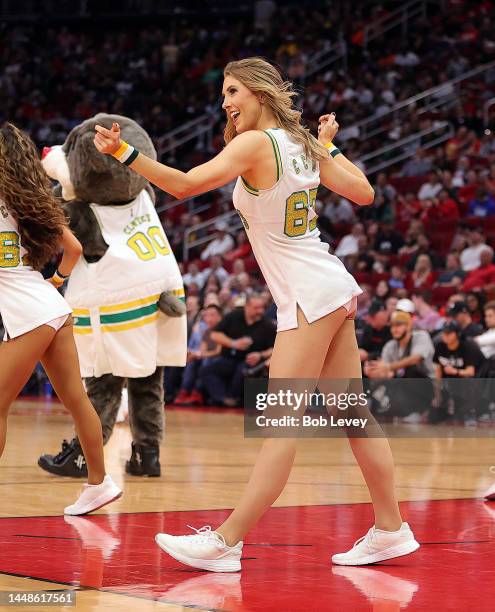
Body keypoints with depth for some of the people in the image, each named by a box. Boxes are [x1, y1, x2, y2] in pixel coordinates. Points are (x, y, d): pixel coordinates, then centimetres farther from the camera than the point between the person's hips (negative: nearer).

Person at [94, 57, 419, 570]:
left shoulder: (255, 143, -13)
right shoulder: (301, 144, 10)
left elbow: (187, 184, -25)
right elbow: (363, 193, 13)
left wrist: (124, 153, -25)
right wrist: (327, 147, 22)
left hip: (308, 296, -9)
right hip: (332, 291, 9)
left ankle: (226, 542, -10)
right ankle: (390, 530, 17)